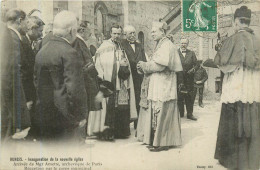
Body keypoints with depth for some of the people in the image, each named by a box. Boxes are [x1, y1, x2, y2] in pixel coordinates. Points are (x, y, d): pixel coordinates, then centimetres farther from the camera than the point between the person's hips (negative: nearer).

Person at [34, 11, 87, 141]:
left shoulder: (41, 52, 8)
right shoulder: (69, 53, -17)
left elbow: (36, 81, 14)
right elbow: (75, 89, -21)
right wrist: (80, 116, -11)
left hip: (43, 115, 8)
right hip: (64, 119, -8)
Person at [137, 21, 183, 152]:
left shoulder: (167, 46, -11)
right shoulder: (160, 45, 19)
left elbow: (160, 64, -19)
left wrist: (144, 65, -8)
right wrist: (145, 67, 3)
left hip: (164, 86, -9)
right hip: (158, 87, 9)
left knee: (161, 113, -6)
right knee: (156, 113, 10)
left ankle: (161, 142, 0)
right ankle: (157, 140, 16)